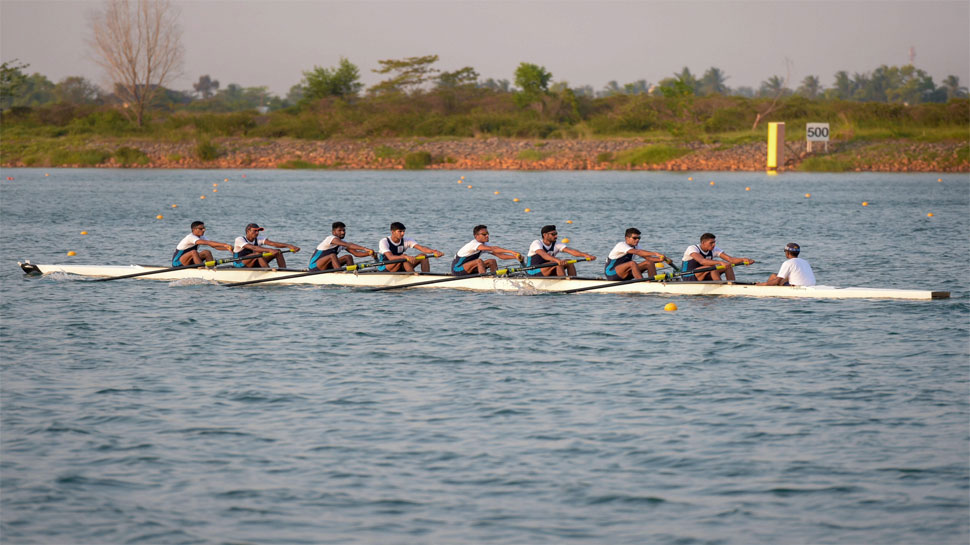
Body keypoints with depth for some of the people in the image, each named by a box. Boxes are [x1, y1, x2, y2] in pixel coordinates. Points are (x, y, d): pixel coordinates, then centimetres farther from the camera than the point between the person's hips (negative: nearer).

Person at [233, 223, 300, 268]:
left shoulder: (259, 239, 2)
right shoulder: (239, 240, -16)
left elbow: (273, 243, -13)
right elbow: (253, 247, -33)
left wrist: (289, 246, -30)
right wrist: (269, 250, -46)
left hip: (254, 266, 7)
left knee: (278, 252, -7)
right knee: (259, 252, -34)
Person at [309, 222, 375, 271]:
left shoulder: (342, 243, 9)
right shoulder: (331, 238, -18)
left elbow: (356, 253, 2)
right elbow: (349, 245, -32)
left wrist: (370, 253, -14)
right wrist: (364, 249, -39)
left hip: (326, 268, 8)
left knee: (349, 257, -2)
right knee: (332, 255, -35)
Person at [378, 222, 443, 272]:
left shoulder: (406, 240, -1)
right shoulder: (384, 242, -15)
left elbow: (421, 248, -16)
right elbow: (390, 257, -32)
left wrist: (434, 251, -36)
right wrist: (405, 257, -49)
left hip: (399, 269, 6)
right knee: (403, 259, -35)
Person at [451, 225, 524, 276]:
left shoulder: (485, 245, 3)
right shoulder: (474, 244, -25)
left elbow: (499, 255, -4)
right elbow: (492, 249, -37)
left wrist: (515, 257, -18)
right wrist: (511, 252, -43)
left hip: (468, 270, 9)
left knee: (492, 262, -4)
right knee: (479, 261, -33)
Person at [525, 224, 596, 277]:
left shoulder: (556, 245, 2)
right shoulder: (536, 243, -15)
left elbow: (571, 251, -12)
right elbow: (543, 254, -36)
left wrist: (585, 255, -28)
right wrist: (557, 260, -53)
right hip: (533, 273, -7)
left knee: (569, 262, -10)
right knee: (558, 263, -28)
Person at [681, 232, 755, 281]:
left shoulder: (714, 250, -1)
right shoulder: (692, 249, -20)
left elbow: (730, 259, -12)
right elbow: (702, 261, -39)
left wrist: (743, 259, -32)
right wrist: (720, 262, -50)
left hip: (703, 279, 7)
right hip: (689, 278, -7)